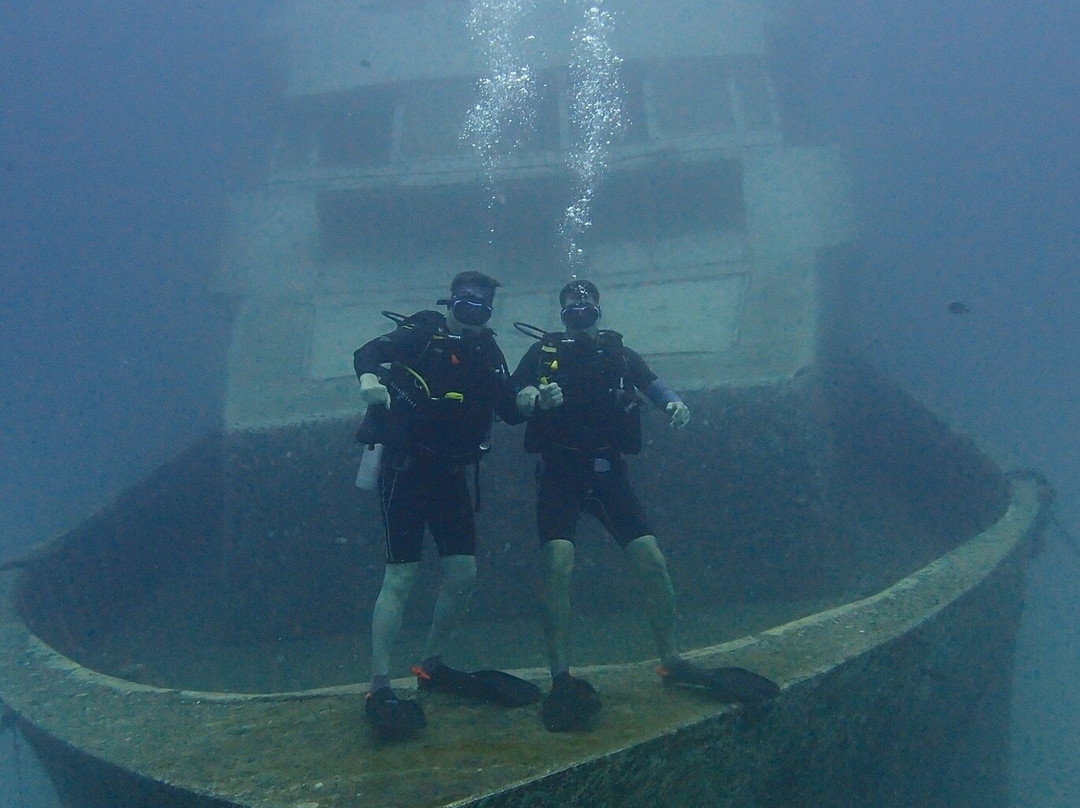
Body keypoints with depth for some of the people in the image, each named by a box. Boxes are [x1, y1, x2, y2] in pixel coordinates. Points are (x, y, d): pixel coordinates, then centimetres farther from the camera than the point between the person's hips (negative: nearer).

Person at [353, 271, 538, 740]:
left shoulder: (487, 351, 12)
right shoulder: (423, 331, -3)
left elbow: (510, 412, 8)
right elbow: (367, 353, -16)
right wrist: (369, 377, -37)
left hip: (450, 473, 6)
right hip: (406, 468, -6)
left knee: (463, 573, 5)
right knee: (400, 577, -11)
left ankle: (432, 666, 24)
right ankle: (379, 688, -8)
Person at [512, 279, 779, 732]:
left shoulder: (619, 354, 13)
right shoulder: (543, 352, 7)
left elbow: (652, 383, 4)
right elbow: (512, 400, -2)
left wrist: (675, 404, -18)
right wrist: (537, 399, -25)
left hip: (608, 472, 3)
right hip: (559, 473, -2)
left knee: (651, 559, -5)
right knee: (557, 562, -21)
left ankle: (672, 661, 11)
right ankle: (560, 677, -14)